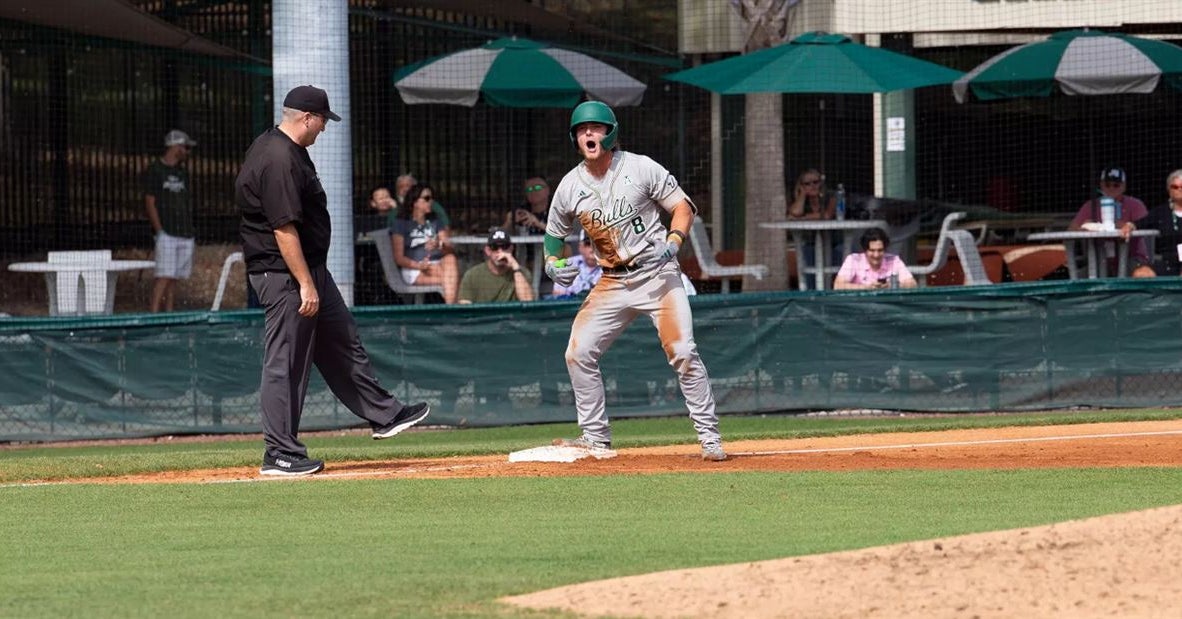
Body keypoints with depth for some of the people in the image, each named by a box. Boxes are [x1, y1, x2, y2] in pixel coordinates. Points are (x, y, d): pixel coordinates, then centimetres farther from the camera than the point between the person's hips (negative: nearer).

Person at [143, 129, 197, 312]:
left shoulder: (182, 173, 18)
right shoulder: (154, 171, -3)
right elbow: (150, 203, -8)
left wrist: (191, 230, 14)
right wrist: (159, 231, -14)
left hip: (185, 234, 7)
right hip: (167, 233, -7)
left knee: (174, 277, 6)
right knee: (164, 276, -15)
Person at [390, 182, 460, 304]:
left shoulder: (435, 223, 24)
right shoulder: (401, 224, 9)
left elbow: (451, 250, 9)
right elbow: (398, 258, -1)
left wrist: (440, 245, -16)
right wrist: (418, 265, -20)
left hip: (438, 264, 4)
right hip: (414, 271, -4)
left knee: (450, 258, -34)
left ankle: (449, 305, -48)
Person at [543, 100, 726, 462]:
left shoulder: (640, 168, -7)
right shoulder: (570, 187, 2)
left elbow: (683, 207, -3)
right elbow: (554, 235, 16)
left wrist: (673, 243, -20)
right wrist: (552, 265, -4)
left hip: (658, 274, -4)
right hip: (612, 283, 4)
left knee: (682, 352, -15)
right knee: (578, 354, -4)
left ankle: (709, 436, -7)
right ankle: (595, 437, 9)